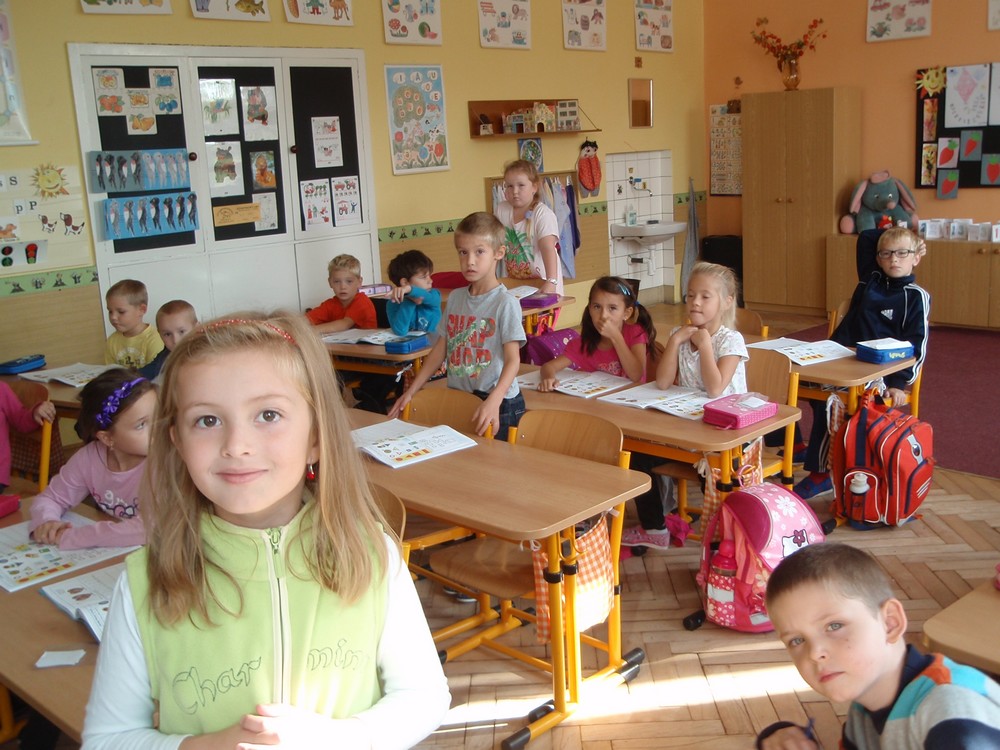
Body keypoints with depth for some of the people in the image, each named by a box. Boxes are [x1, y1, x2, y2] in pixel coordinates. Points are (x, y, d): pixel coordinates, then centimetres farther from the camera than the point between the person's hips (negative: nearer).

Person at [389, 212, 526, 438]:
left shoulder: (505, 302, -11)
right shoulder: (455, 297, 7)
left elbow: (512, 360, -17)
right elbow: (440, 349, 13)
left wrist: (493, 402, -32)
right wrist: (410, 391, 9)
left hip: (498, 403, -5)